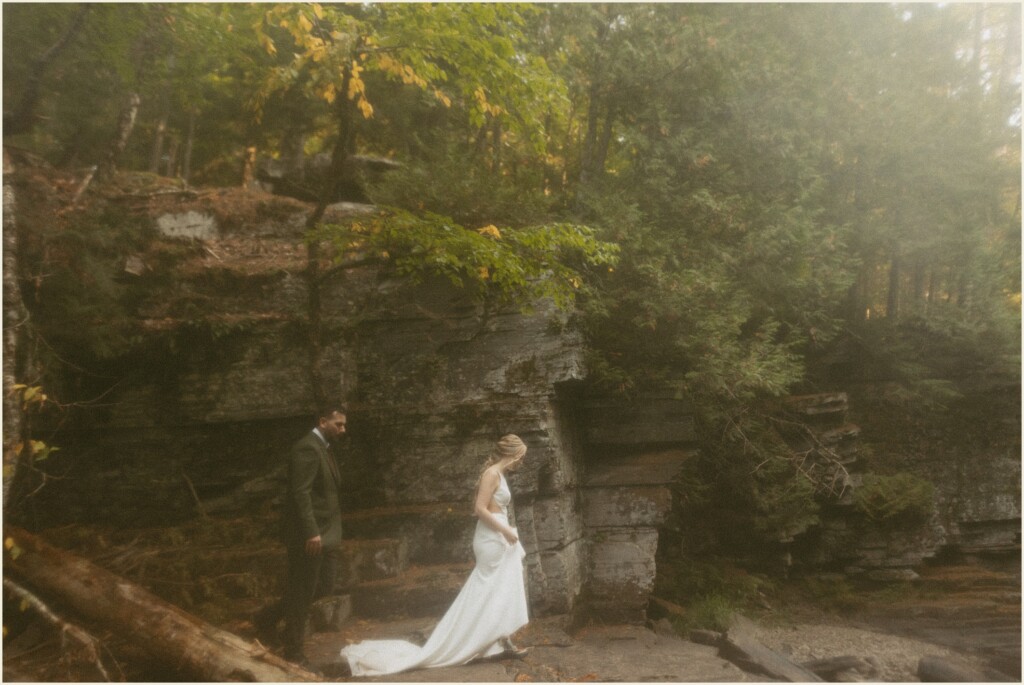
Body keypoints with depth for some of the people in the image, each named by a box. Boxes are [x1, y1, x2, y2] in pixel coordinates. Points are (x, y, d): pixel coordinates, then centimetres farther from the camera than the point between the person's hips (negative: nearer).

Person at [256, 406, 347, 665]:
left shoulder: (322, 449, 15)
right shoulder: (307, 448, -17)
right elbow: (300, 493, -23)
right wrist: (311, 533, -25)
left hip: (323, 534, 10)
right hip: (309, 535, -10)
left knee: (324, 585, 15)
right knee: (302, 593, 2)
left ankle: (269, 617, 28)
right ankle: (294, 653, 17)